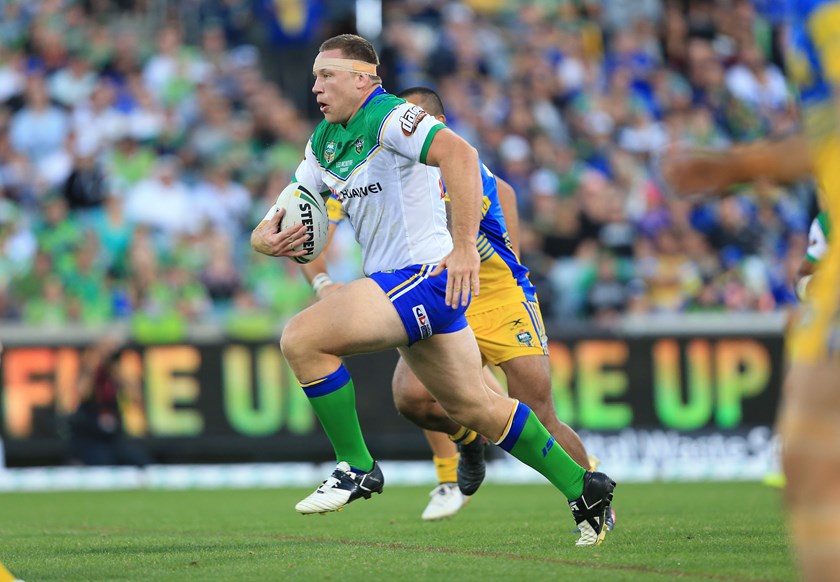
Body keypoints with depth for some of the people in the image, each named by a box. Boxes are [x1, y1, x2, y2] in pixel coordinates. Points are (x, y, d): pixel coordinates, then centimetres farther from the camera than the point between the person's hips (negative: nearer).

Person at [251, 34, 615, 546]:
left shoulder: (389, 118, -14)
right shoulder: (323, 141, 13)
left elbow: (459, 154, -31)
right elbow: (286, 215, 16)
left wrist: (464, 246, -36)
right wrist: (267, 239, -9)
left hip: (426, 273, -10)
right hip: (395, 280, 10)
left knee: (302, 339, -19)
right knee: (475, 406, 15)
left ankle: (356, 467, -8)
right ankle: (583, 489, 23)